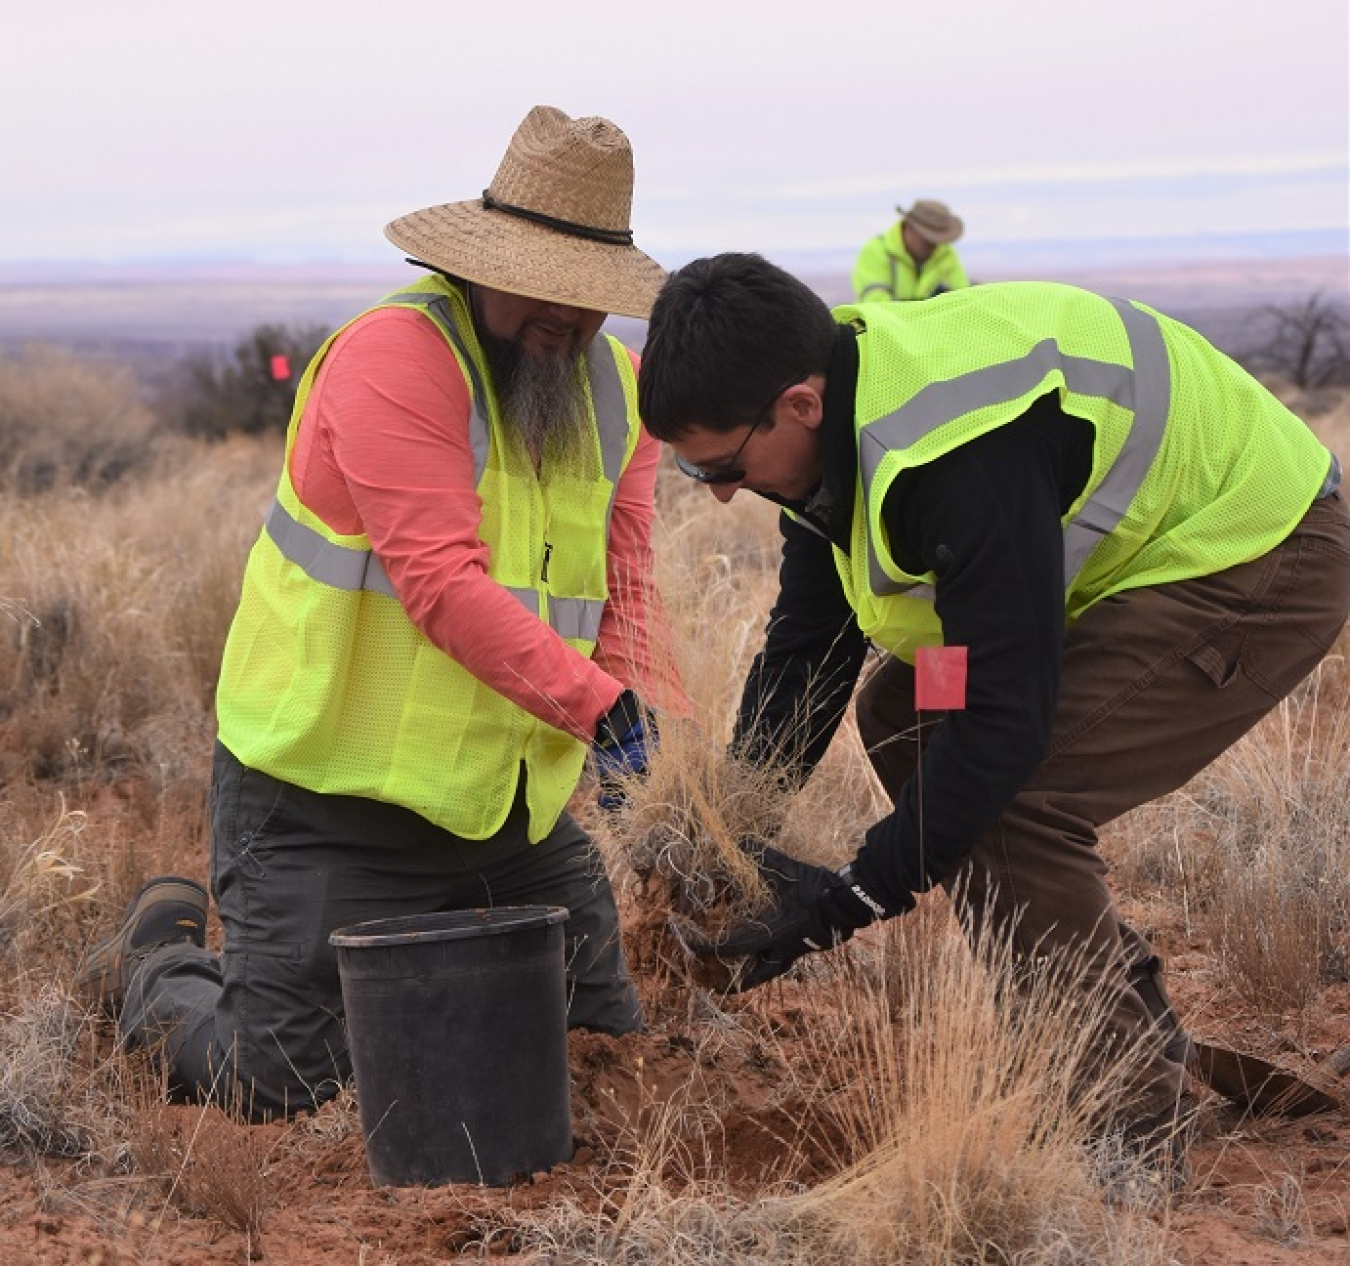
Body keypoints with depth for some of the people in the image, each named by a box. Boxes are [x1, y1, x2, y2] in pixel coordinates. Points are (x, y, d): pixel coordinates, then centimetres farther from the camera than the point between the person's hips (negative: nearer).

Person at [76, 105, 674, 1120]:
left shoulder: (617, 386, 5)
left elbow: (621, 572, 4)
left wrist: (631, 690, -17)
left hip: (511, 797, 7)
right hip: (328, 791, -7)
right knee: (279, 1086, -3)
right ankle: (155, 965, 28)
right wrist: (587, 699, -34)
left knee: (607, 1039, 14)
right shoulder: (395, 357, -20)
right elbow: (440, 581, -29)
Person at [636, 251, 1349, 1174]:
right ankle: (1129, 1014, 17)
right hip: (1153, 545, 10)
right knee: (901, 721, 8)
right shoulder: (841, 398, -5)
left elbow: (1005, 714, -32)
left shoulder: (965, 453, -35)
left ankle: (1133, 1105, -3)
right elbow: (805, 644, 3)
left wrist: (857, 900, -25)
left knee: (1011, 801, -21)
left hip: (1258, 560, -10)